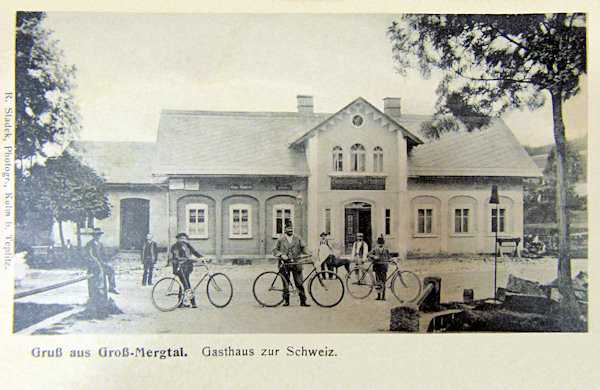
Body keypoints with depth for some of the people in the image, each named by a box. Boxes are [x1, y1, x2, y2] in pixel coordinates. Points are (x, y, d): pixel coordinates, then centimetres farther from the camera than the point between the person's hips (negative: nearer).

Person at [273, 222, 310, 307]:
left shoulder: (298, 239, 12)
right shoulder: (280, 239, 7)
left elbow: (303, 247, 12)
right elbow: (275, 250, 6)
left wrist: (308, 253, -7)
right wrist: (281, 255, -11)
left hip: (296, 263, 1)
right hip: (285, 263, -1)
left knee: (299, 283, -3)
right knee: (285, 283, 3)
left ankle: (303, 301, 2)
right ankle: (286, 300, 14)